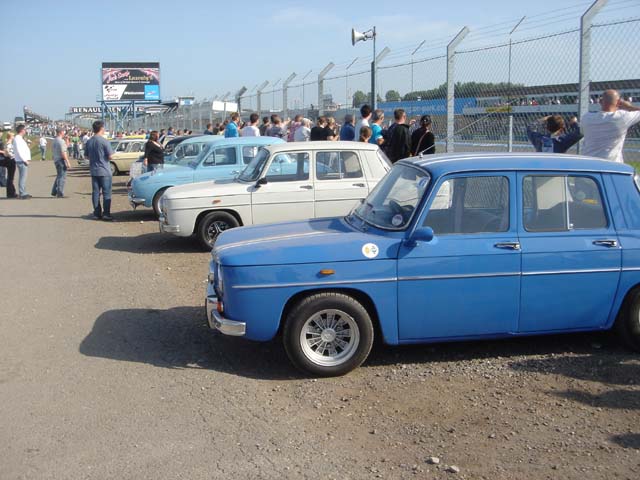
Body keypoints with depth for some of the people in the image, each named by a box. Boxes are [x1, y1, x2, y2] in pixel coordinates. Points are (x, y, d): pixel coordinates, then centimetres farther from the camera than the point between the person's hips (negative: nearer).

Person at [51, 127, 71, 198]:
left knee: (59, 176, 20)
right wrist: (67, 162, -19)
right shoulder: (61, 141, -17)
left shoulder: (54, 140, 12)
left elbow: (52, 150, 22)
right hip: (61, 160, -9)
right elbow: (63, 153, -21)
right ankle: (60, 194, -2)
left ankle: (54, 192, 23)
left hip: (55, 159, 9)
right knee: (62, 177, -4)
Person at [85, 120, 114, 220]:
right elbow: (110, 156, -14)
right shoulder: (104, 141, -14)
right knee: (106, 193, -1)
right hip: (104, 171, -6)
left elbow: (87, 155, 13)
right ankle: (106, 214, -3)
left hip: (93, 171, 6)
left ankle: (97, 213, 11)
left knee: (95, 192, 9)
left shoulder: (89, 142, 6)